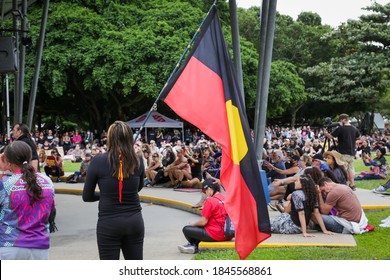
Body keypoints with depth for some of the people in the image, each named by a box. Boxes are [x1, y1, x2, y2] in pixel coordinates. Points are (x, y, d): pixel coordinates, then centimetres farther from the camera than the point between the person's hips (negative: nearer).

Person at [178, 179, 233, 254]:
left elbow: (203, 222, -13)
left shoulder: (210, 200, -15)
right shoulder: (225, 198, 8)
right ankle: (193, 245, 27)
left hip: (216, 235, -9)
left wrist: (193, 224, 7)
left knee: (186, 229, 3)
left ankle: (194, 247, 26)